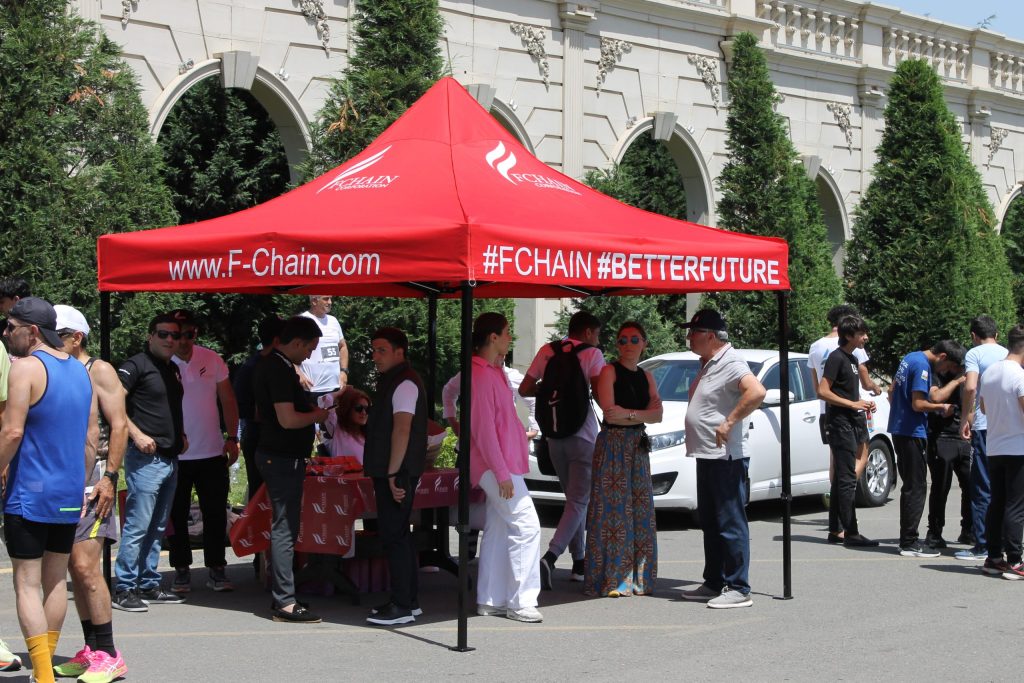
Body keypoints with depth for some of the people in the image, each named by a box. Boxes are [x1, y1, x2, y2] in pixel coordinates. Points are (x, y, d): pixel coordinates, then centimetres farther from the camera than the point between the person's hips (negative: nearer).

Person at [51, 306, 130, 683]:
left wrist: (109, 477, -18)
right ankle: (91, 651, 15)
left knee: (84, 566, -14)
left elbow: (118, 425, -11)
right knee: (75, 569, 8)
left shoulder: (99, 371, -4)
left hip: (93, 477, -8)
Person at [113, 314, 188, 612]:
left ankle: (149, 586, 20)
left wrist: (181, 435, 16)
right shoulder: (136, 366, -8)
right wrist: (137, 435, -21)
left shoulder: (173, 369, 18)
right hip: (146, 457, -9)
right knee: (137, 526, -8)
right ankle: (124, 589, -4)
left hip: (171, 458, 9)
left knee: (157, 528, 13)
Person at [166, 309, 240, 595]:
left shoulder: (212, 360, 1)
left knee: (216, 514, 5)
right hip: (174, 455, -2)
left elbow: (228, 400, 8)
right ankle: (182, 569, 17)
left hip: (212, 452, 2)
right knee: (177, 515, 6)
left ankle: (216, 569, 14)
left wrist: (232, 438, 1)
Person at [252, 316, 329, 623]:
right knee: (285, 529, -8)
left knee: (283, 527, 16)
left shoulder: (269, 365, 13)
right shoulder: (280, 370, -19)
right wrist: (316, 415, -8)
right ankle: (284, 603, -5)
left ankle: (281, 595, 23)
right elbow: (288, 419, -26)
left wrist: (308, 408, 17)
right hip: (284, 459, -11)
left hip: (274, 455, 11)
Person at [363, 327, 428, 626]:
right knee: (399, 535, 14)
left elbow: (402, 430, -22)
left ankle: (402, 607, -5)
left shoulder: (404, 383, -15)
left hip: (397, 474, -10)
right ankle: (408, 601, 21)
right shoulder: (392, 380, 18)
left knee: (394, 536, -8)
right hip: (390, 472, 10)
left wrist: (393, 473, -24)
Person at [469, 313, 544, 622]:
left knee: (498, 530, 12)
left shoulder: (494, 371, 15)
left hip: (504, 463, 10)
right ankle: (520, 602, -9)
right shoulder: (480, 375, -17)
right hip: (496, 465, -10)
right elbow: (483, 429, -21)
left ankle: (490, 600, 16)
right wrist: (502, 473, -21)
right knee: (526, 526, -11)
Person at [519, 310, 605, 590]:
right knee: (578, 501, -4)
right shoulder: (592, 354, -6)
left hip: (554, 435, 6)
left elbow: (525, 389, 5)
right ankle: (549, 558, -23)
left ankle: (579, 562, 20)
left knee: (574, 498, 19)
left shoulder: (547, 352, 7)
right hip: (582, 435, -5)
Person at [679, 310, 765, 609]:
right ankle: (714, 584, 25)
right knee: (710, 523, 16)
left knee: (731, 524, -8)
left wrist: (729, 422, -26)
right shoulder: (709, 364, 17)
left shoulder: (731, 364, -16)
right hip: (707, 456, 11)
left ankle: (738, 589, -6)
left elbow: (757, 392, -31)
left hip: (726, 457, -11)